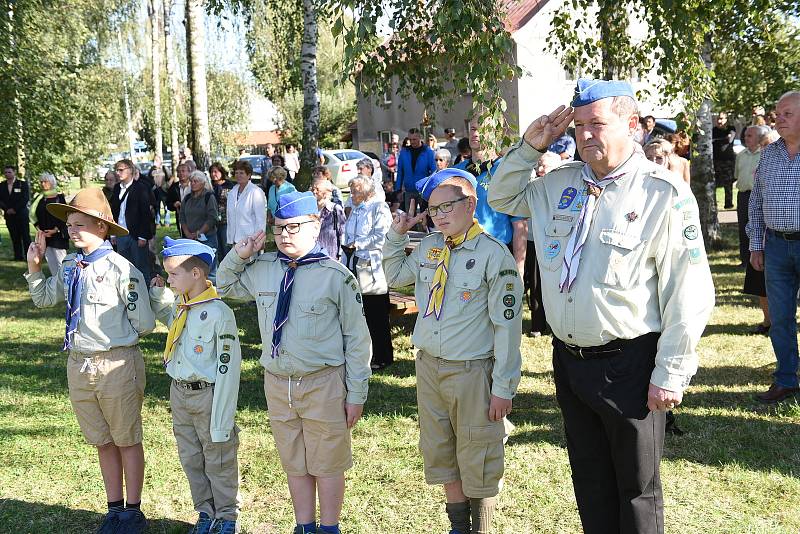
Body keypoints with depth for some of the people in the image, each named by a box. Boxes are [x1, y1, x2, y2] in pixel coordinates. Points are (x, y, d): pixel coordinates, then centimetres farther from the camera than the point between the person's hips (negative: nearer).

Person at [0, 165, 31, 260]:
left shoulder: (23, 184, 2)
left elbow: (25, 199, -6)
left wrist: (14, 209, -11)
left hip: (21, 214, -3)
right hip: (9, 215, 3)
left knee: (25, 237, -5)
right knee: (15, 237, 3)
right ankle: (18, 256, 6)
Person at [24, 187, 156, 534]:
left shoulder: (121, 269, -17)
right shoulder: (69, 267, 3)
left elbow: (145, 325, -15)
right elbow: (43, 299, 20)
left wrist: (115, 333, -1)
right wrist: (34, 267, 5)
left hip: (117, 365, -6)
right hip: (79, 365, 6)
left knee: (127, 440, 11)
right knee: (102, 441, 18)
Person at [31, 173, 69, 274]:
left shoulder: (60, 197, -3)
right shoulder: (39, 198, 9)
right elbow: (34, 215, 12)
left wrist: (55, 230, -13)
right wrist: (39, 230, -1)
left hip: (58, 235, -5)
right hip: (44, 235, 5)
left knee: (60, 262, -8)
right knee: (50, 261, 6)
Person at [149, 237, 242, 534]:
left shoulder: (219, 313, -21)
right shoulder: (179, 304, 2)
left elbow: (228, 369, -19)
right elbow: (165, 315, 30)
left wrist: (221, 421, -19)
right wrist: (158, 293, 9)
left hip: (207, 396, -7)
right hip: (179, 392, 8)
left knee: (219, 462, 7)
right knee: (191, 460, 18)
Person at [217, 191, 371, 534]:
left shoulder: (335, 277, -12)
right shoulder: (261, 270, 2)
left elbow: (357, 338, -8)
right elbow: (225, 287, 22)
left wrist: (356, 394, -6)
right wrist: (239, 255, 3)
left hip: (323, 384, -5)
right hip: (277, 383, 5)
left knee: (327, 465, 10)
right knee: (293, 464, 18)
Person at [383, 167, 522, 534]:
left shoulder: (494, 254, -15)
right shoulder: (428, 247, 4)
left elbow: (507, 325, -14)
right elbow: (394, 277, 23)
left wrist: (503, 387, -14)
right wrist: (396, 235, 9)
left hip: (472, 372, -6)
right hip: (428, 366, 6)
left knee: (477, 462, 6)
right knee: (440, 453, 18)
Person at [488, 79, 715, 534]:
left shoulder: (664, 194, -13)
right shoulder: (561, 184, 6)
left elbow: (688, 294, -14)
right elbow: (502, 198, 22)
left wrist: (670, 375, -13)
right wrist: (530, 146, 5)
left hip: (628, 364, -6)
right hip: (569, 358, 6)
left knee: (637, 488, 10)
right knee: (590, 481, 20)